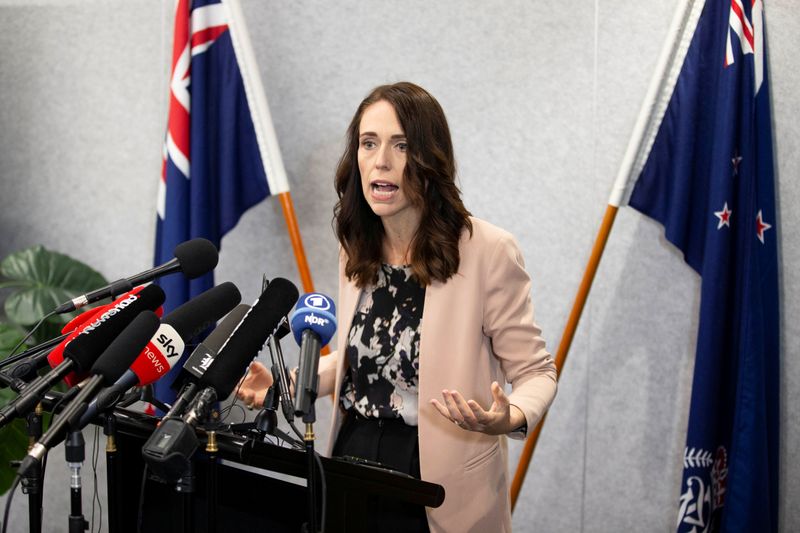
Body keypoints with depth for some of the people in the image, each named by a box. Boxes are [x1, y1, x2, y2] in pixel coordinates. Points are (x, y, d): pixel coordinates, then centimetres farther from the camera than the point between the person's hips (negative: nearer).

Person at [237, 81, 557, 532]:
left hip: (442, 483, -5)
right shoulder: (358, 250, 4)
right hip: (354, 459, 6)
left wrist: (511, 419, -31)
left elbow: (535, 371, -11)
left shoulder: (488, 251, -16)